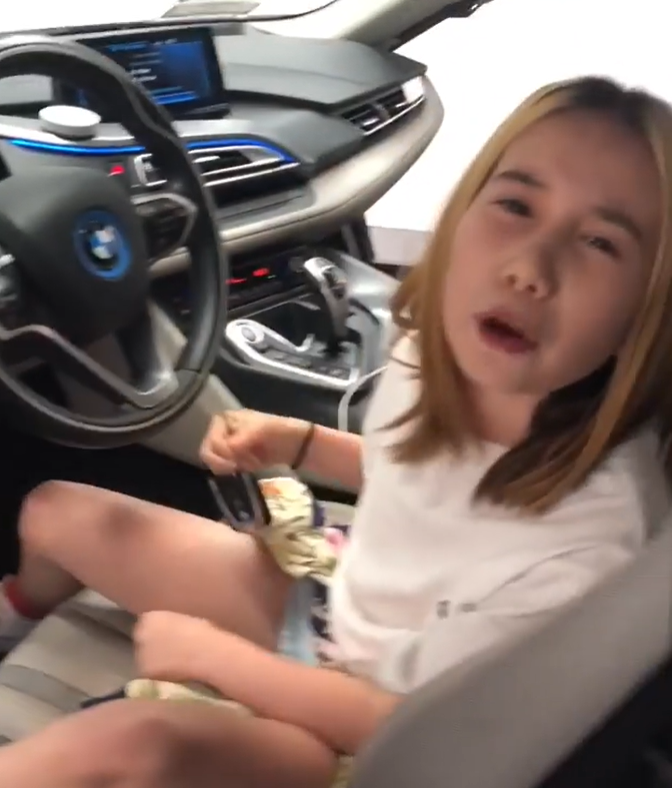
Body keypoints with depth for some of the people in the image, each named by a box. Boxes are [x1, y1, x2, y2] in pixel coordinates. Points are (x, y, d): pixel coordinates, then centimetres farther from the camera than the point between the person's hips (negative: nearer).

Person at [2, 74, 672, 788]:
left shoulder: (591, 545, -36)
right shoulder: (437, 355, -16)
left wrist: (208, 653, -14)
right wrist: (294, 443, -5)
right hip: (328, 601, 6)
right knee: (57, 515, 12)